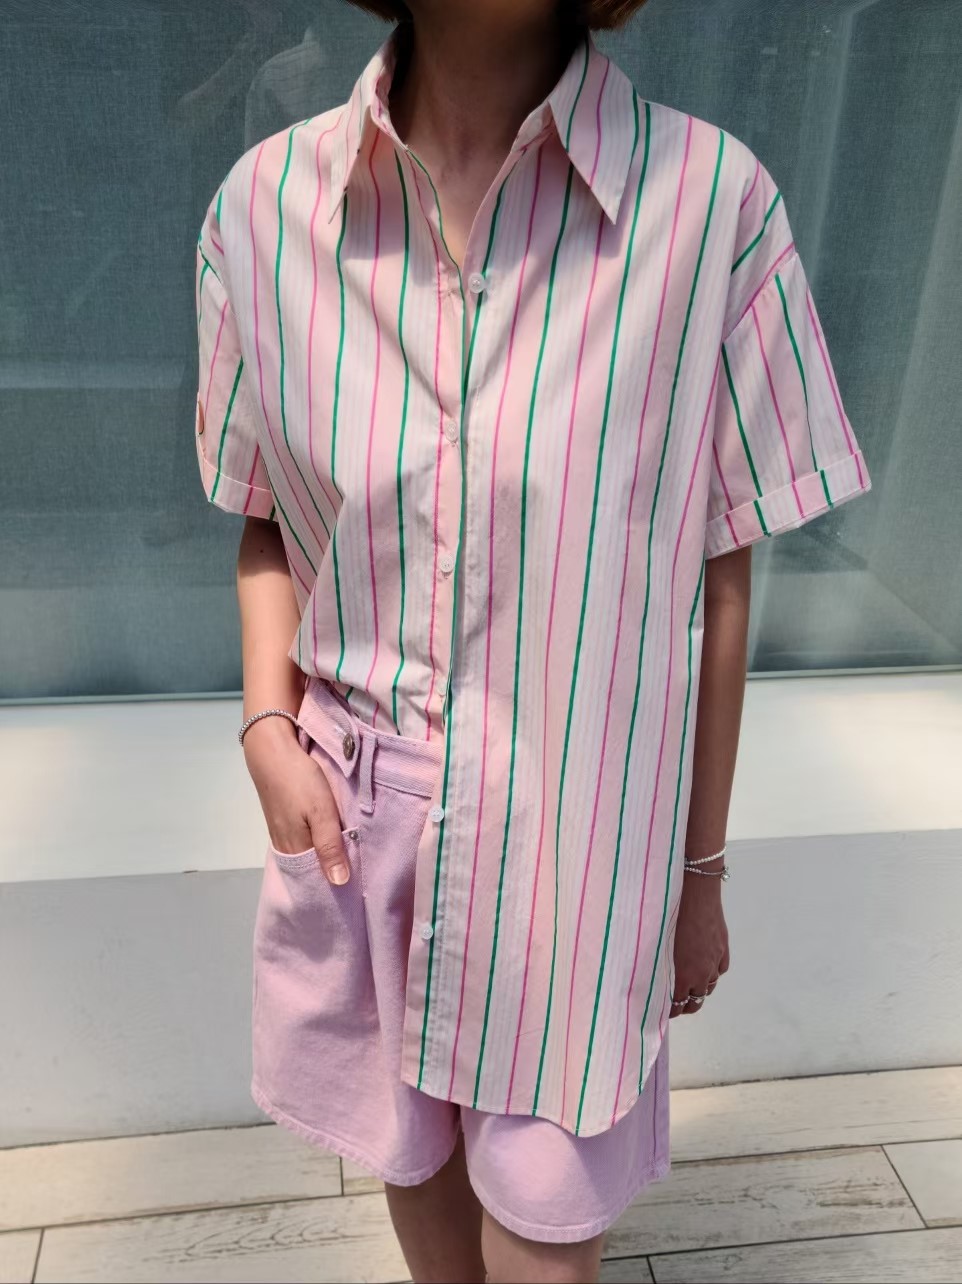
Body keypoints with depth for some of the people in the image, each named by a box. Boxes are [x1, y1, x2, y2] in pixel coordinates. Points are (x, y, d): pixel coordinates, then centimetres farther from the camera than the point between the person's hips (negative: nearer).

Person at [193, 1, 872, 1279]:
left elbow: (717, 576, -6)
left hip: (578, 855, -2)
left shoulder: (713, 204, -14)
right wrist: (268, 727, -8)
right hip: (352, 831, 3)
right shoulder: (265, 204, -6)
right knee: (412, 1156, 25)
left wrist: (701, 870, 2)